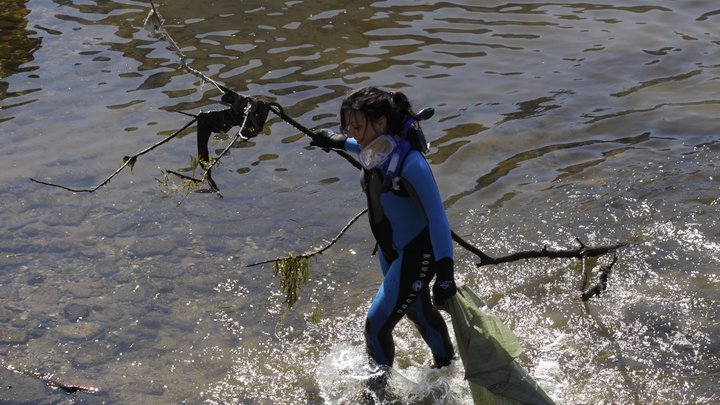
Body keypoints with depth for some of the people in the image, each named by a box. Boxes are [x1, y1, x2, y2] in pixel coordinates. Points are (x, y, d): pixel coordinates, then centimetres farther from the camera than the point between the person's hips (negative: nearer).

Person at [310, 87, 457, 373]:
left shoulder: (410, 164, -35)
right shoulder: (375, 149, -12)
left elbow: (437, 217, -31)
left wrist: (445, 273, -32)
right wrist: (339, 142, 24)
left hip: (417, 254, -8)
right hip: (389, 250, 8)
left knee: (376, 325, -2)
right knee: (418, 312, 28)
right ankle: (445, 363, 53)